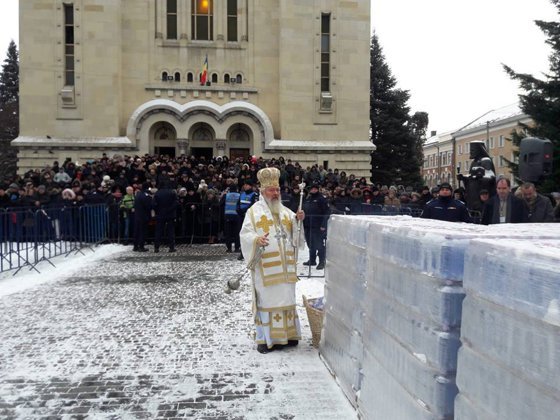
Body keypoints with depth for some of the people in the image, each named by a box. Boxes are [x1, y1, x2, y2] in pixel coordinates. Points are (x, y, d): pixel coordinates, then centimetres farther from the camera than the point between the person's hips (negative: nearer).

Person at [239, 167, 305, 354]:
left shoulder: (286, 211, 16)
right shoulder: (254, 211, 2)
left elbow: (295, 234, 12)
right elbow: (245, 235, -6)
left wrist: (298, 220, -7)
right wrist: (257, 240, -26)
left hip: (285, 266, 5)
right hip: (265, 266, -4)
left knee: (286, 298, 9)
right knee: (266, 299, -2)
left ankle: (286, 334, 20)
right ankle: (264, 338, 7)